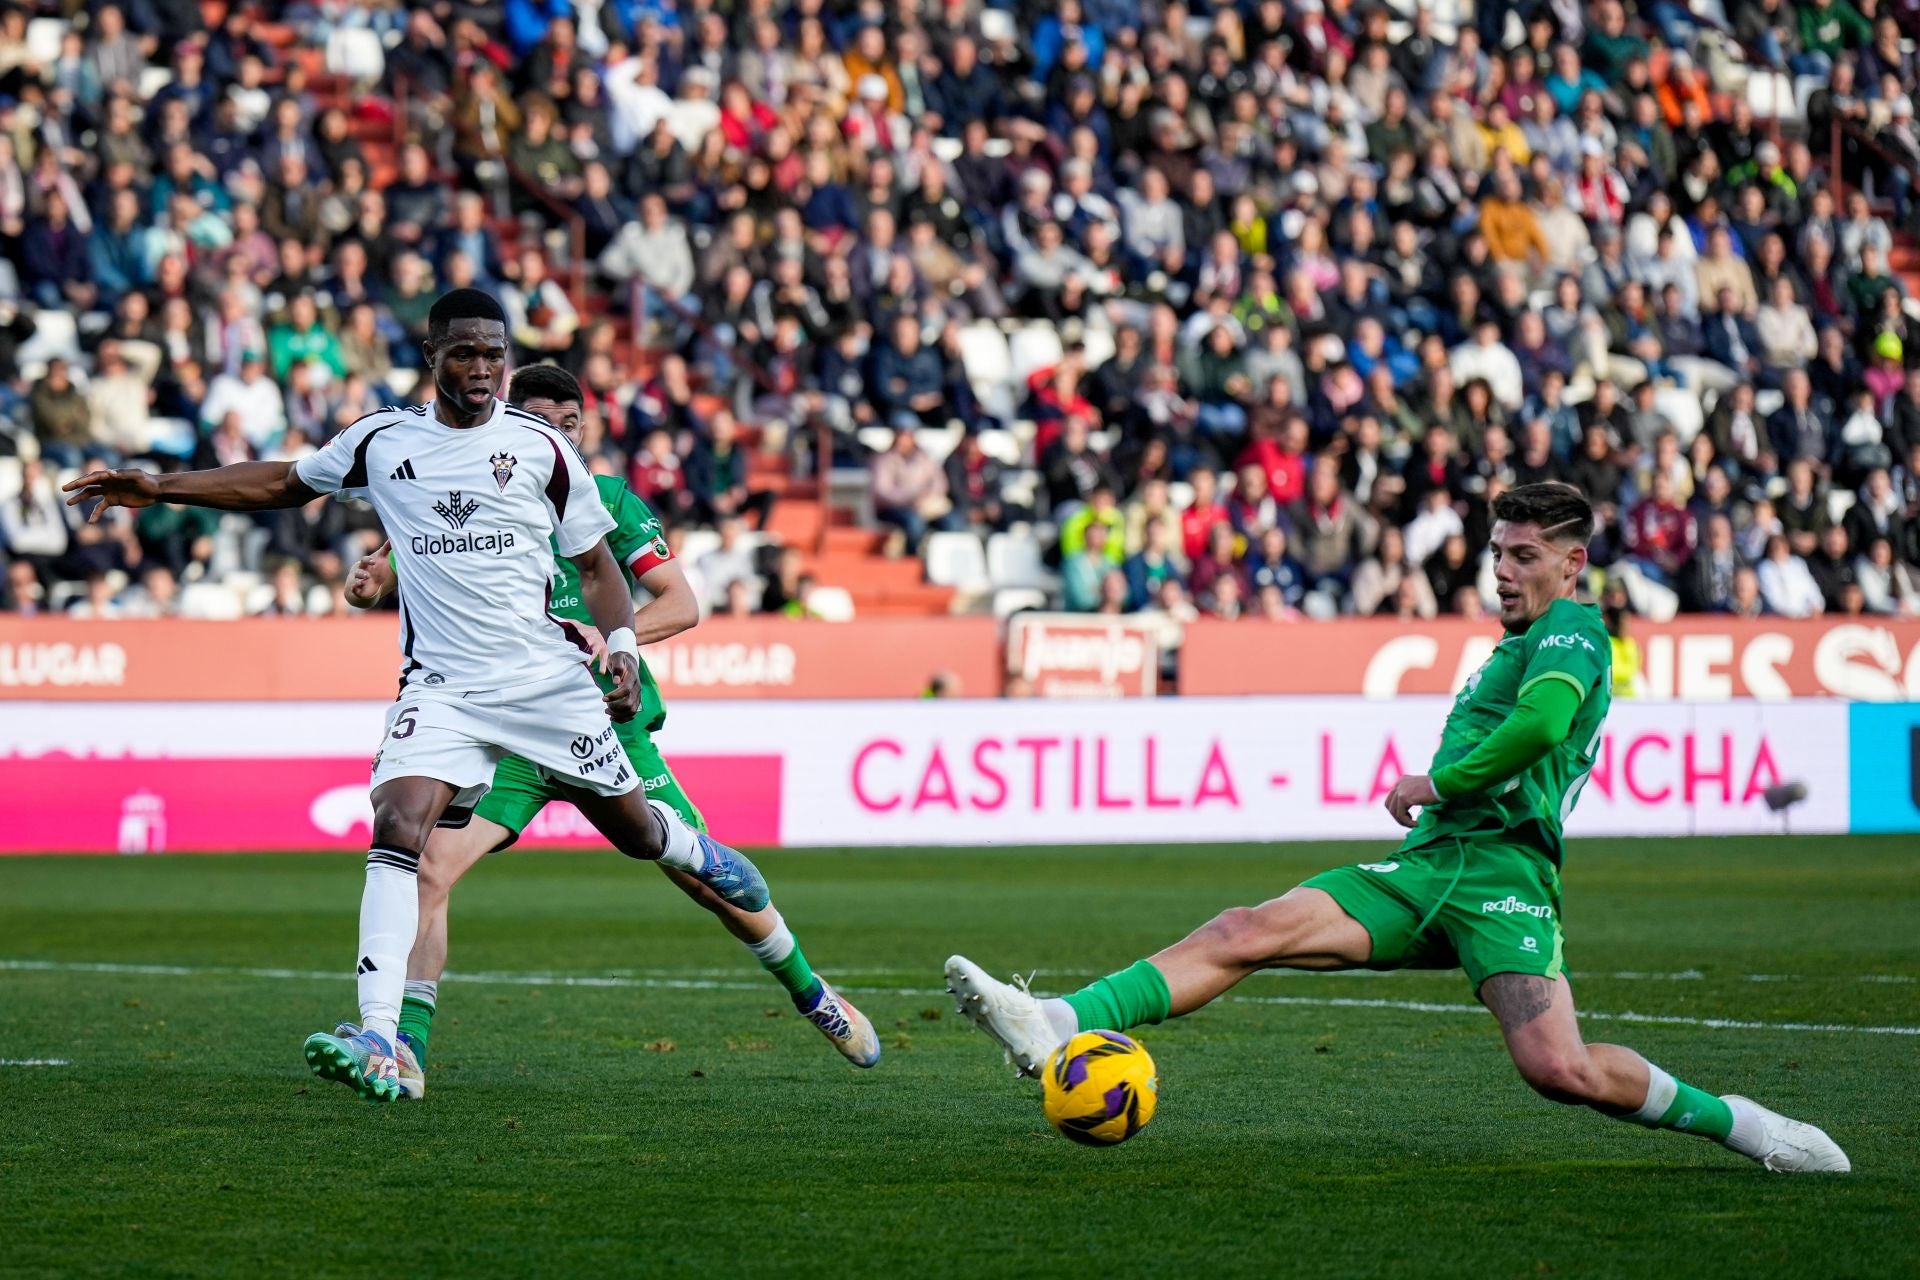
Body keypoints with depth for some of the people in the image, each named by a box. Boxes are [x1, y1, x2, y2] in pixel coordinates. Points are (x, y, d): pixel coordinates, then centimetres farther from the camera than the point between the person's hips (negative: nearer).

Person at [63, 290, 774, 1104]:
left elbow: (594, 562, 9)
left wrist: (622, 647, -7)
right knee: (398, 830, -23)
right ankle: (379, 1046, -29)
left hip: (548, 679, 0)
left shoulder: (541, 447, 0)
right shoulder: (383, 442, 4)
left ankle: (700, 854, 52)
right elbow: (284, 484, 20)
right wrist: (159, 488, 15)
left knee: (636, 832, 11)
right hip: (440, 689, 0)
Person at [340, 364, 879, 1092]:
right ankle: (406, 1052, -16)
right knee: (428, 867, -21)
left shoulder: (607, 500, -1)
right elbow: (379, 579, -2)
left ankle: (812, 997, 31)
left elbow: (682, 604, -6)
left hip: (610, 726, 0)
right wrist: (367, 583, -27)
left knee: (712, 881, 6)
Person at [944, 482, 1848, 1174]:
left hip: (1500, 873, -8)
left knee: (1561, 1071, -24)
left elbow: (1540, 724, -20)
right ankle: (1059, 1026, -23)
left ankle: (1726, 1119, 0)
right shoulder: (1510, 652, 29)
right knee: (1249, 932, -11)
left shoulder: (1575, 631, 0)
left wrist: (1437, 781, -7)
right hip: (1425, 866, 8)